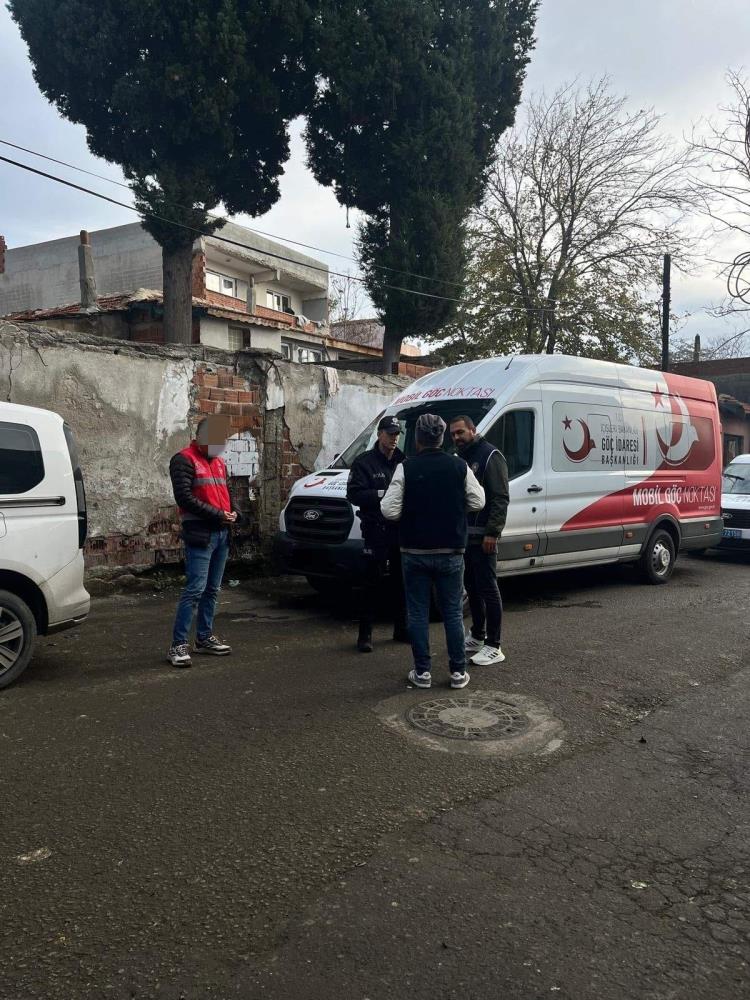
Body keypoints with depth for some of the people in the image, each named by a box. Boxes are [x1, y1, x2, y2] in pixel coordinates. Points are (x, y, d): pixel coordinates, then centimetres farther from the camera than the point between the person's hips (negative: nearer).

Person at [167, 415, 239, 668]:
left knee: (212, 589, 12)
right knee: (195, 589, -13)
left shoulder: (218, 461, 20)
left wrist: (232, 513, 4)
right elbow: (184, 497, -15)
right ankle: (178, 645, -8)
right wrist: (218, 514, -16)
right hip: (200, 534, -8)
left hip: (221, 533, 8)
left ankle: (204, 637, 23)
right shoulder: (184, 460, -6)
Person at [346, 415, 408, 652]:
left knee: (401, 581, 12)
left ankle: (402, 629, 25)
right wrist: (383, 494, -20)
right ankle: (365, 634, 4)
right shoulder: (364, 462, 0)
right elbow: (354, 495, -10)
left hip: (401, 528, 5)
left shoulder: (403, 462, 13)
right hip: (376, 530, -5)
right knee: (373, 583, -3)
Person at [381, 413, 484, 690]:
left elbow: (390, 511, -12)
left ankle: (422, 672, 13)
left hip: (415, 552, -1)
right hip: (451, 552, 2)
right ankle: (458, 672, 15)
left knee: (418, 613, 9)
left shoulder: (406, 468, -10)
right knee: (453, 612, 11)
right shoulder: (459, 466, -3)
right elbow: (477, 502, 2)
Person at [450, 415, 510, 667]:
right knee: (471, 587, 16)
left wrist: (492, 532, -21)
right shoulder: (461, 458, 17)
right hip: (464, 534, 9)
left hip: (482, 536, -9)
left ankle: (493, 647, 0)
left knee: (488, 589, -5)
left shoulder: (490, 456, -9)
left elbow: (501, 498, -15)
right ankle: (477, 637, 29)